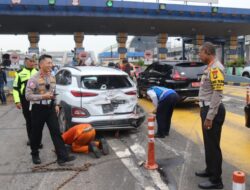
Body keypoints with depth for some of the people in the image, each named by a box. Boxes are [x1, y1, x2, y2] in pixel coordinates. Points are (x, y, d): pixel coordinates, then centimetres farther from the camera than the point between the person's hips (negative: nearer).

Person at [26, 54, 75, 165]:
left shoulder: (52, 77, 7)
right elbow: (28, 95, -17)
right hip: (38, 109, -5)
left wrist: (56, 104, 11)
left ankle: (62, 156, -3)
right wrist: (43, 96, -25)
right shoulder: (34, 79, -14)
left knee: (56, 132, -2)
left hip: (50, 108, 5)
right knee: (36, 133, 9)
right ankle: (35, 155, 31)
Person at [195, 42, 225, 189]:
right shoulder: (210, 68, 14)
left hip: (213, 111, -10)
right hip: (207, 109, 10)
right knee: (208, 143, 20)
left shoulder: (216, 68, -18)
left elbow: (217, 94, -24)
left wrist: (210, 116, -24)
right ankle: (210, 170, 35)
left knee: (213, 145, -2)